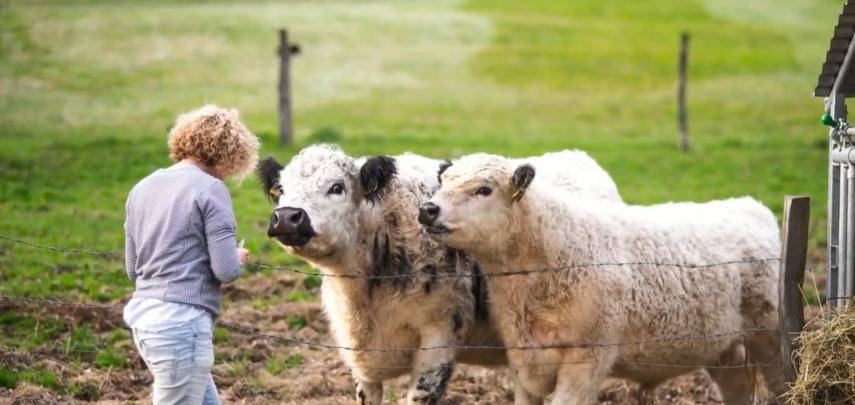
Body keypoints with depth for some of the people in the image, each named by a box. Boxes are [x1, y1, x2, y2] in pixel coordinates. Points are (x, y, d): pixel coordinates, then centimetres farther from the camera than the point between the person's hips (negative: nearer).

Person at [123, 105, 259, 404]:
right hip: (182, 322, -8)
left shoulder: (142, 188, 14)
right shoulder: (210, 189, -9)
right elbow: (226, 270, -13)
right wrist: (238, 258, 8)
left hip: (142, 315, 8)